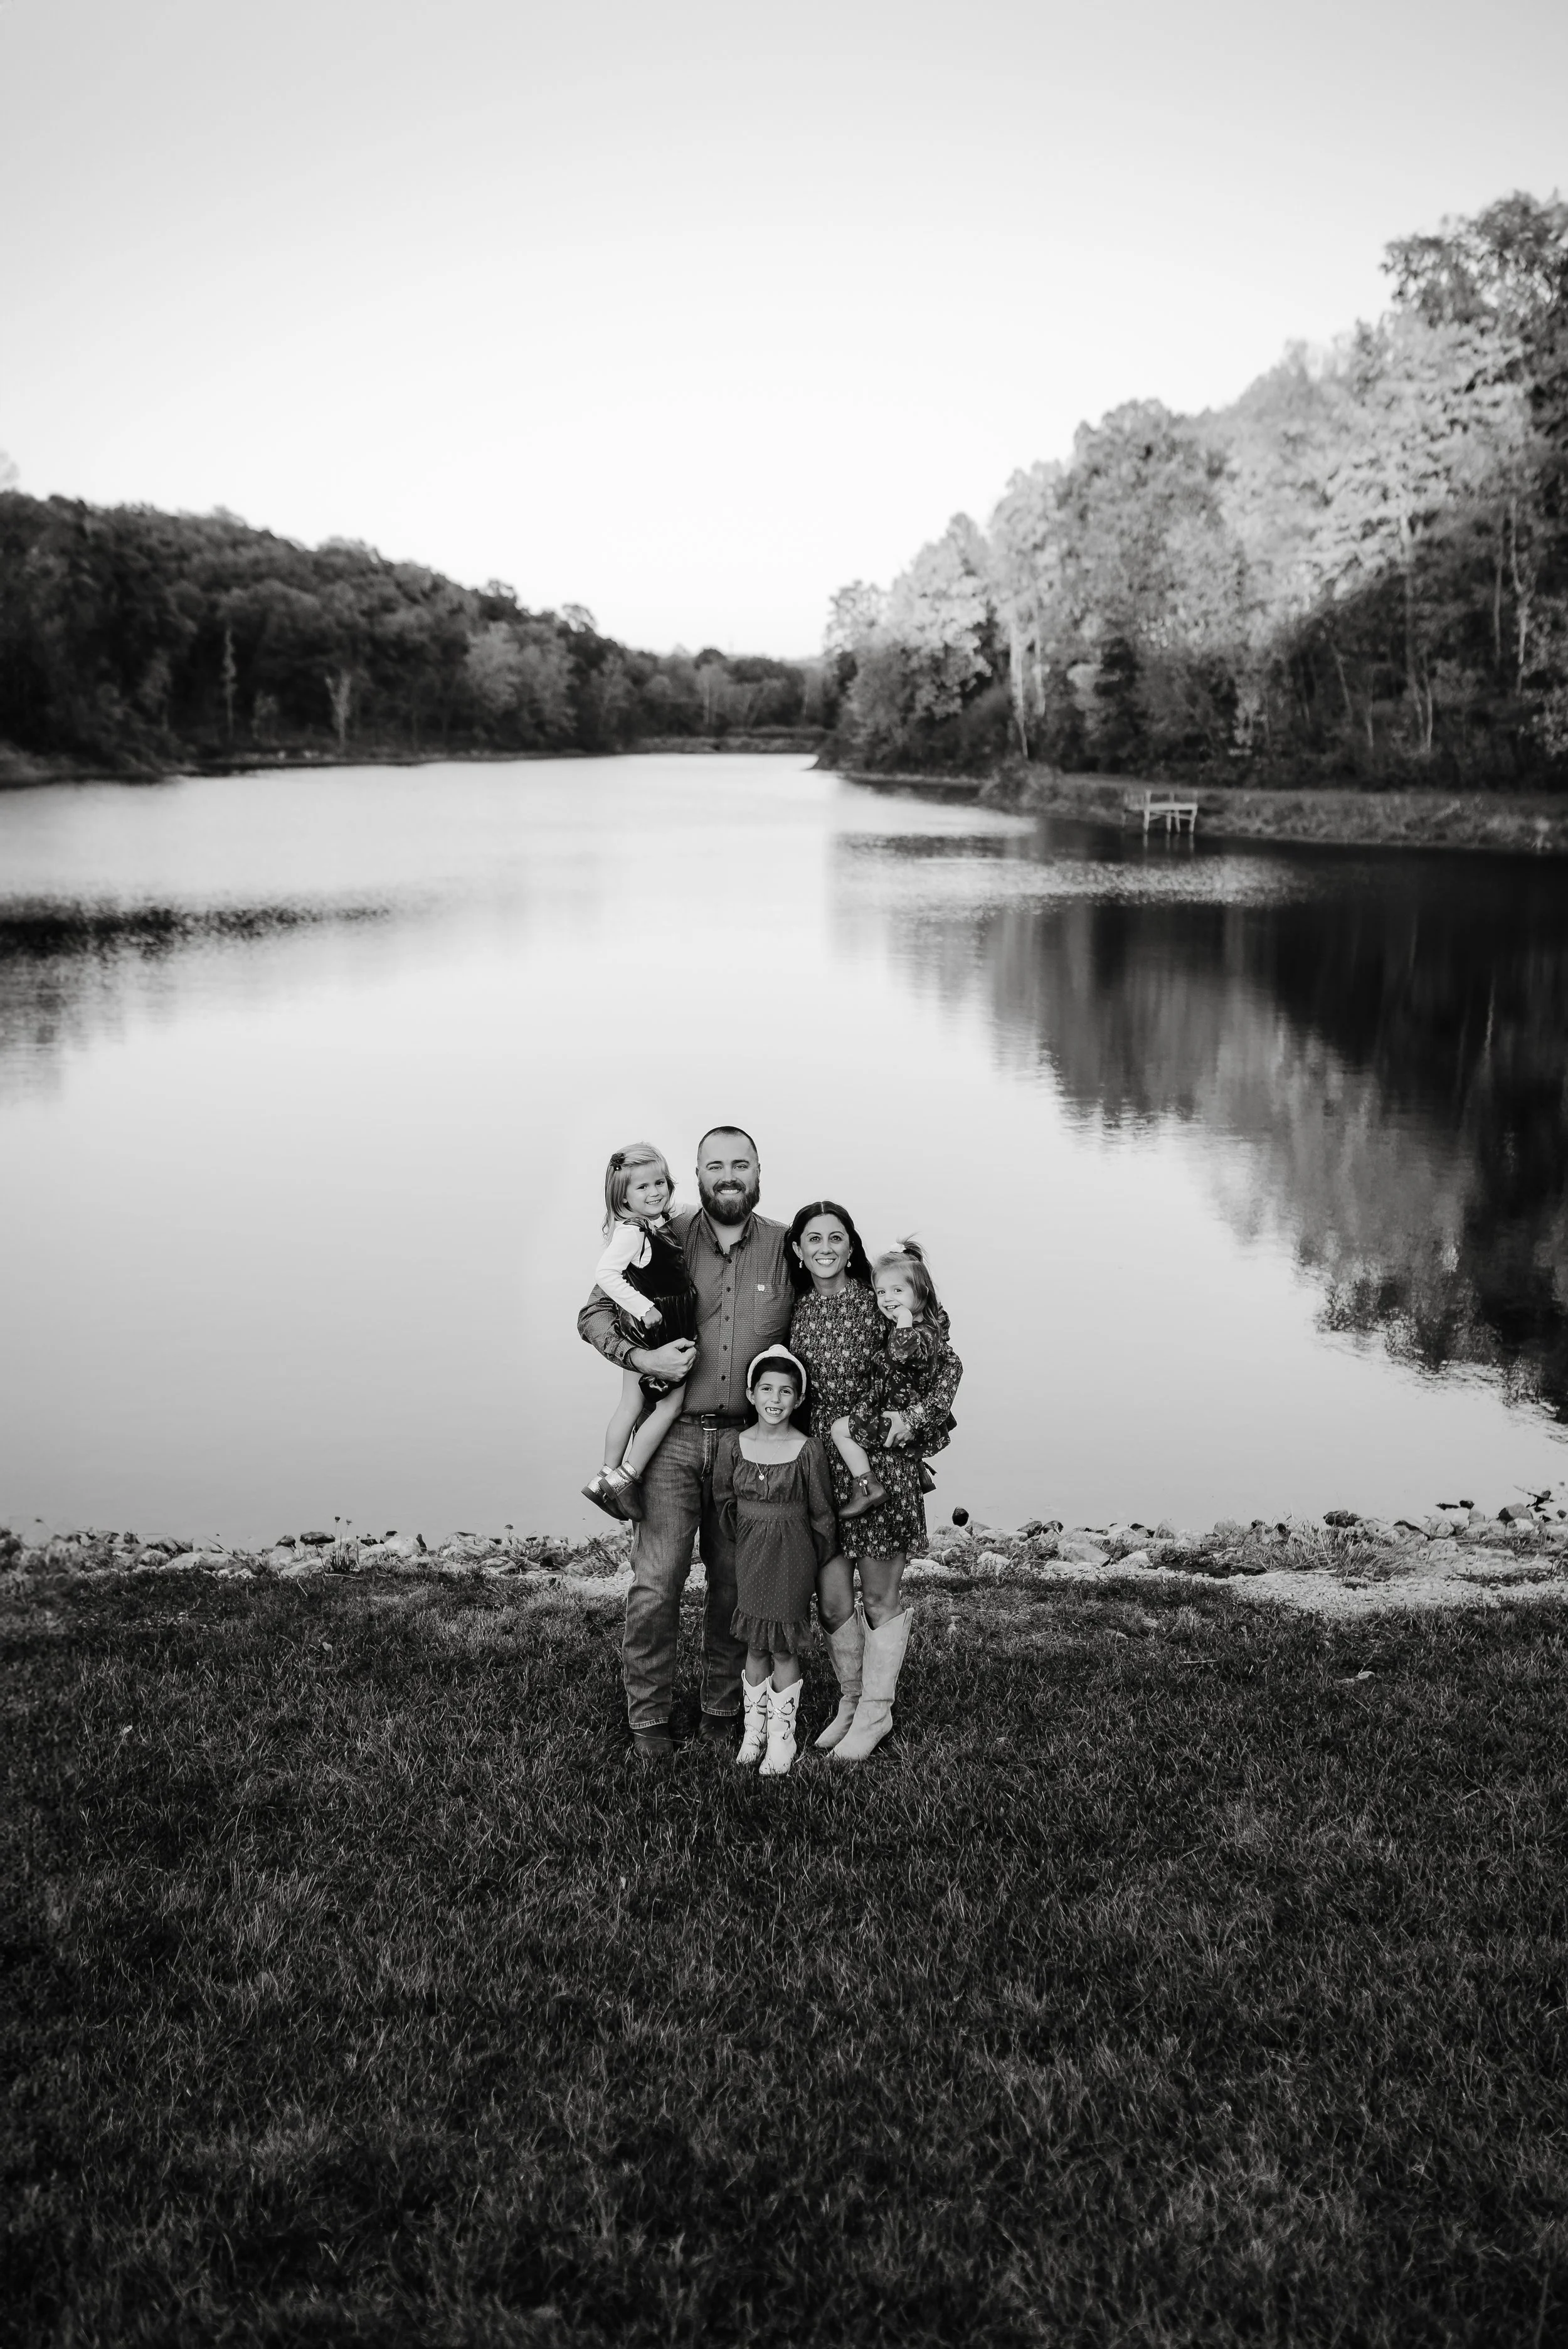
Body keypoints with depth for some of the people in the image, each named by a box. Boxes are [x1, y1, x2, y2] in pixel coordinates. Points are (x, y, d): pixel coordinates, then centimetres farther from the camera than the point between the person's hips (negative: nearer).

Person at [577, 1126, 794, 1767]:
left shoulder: (785, 1248, 4)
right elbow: (594, 1313, 4)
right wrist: (641, 1357, -13)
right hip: (673, 1436, -1)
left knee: (734, 1587, 10)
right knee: (654, 1586, -5)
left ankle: (723, 1713, 26)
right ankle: (649, 1721, 10)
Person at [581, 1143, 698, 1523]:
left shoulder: (661, 1225, 9)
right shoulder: (631, 1231, -19)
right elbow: (605, 1273, -29)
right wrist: (643, 1308, -26)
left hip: (669, 1330, 9)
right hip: (649, 1331, -9)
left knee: (631, 1406, 14)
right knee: (669, 1406, -5)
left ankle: (609, 1477, 22)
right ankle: (621, 1479, -1)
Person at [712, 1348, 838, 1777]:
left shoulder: (808, 1450, -11)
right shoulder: (733, 1444, -3)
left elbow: (822, 1514, -3)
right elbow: (725, 1501, 10)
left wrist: (818, 1567, 2)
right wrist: (748, 1543, 11)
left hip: (793, 1557, -2)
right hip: (750, 1555, 3)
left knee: (784, 1648, 2)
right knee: (755, 1646, 9)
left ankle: (782, 1737, 14)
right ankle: (753, 1730, 22)